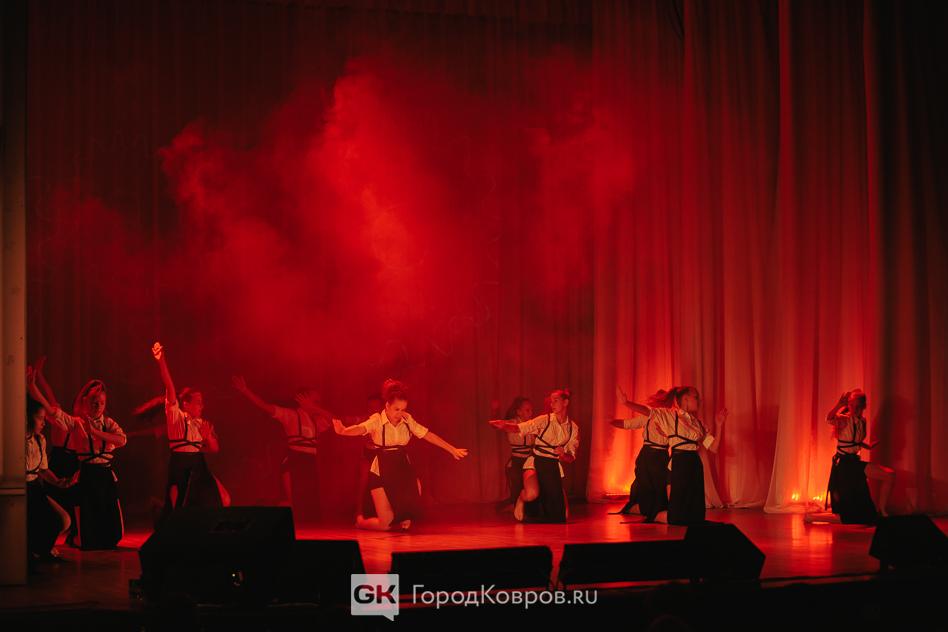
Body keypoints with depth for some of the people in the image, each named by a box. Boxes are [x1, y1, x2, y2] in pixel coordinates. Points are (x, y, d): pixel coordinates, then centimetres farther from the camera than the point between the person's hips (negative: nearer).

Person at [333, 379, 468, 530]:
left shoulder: (407, 419, -1)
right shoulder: (377, 420, -15)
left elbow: (428, 435, 3)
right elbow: (361, 429, -34)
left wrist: (452, 449, 4)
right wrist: (343, 431, -57)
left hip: (403, 468, 4)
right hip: (381, 471, -4)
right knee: (385, 523, -7)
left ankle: (403, 518, 14)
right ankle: (360, 520, 26)